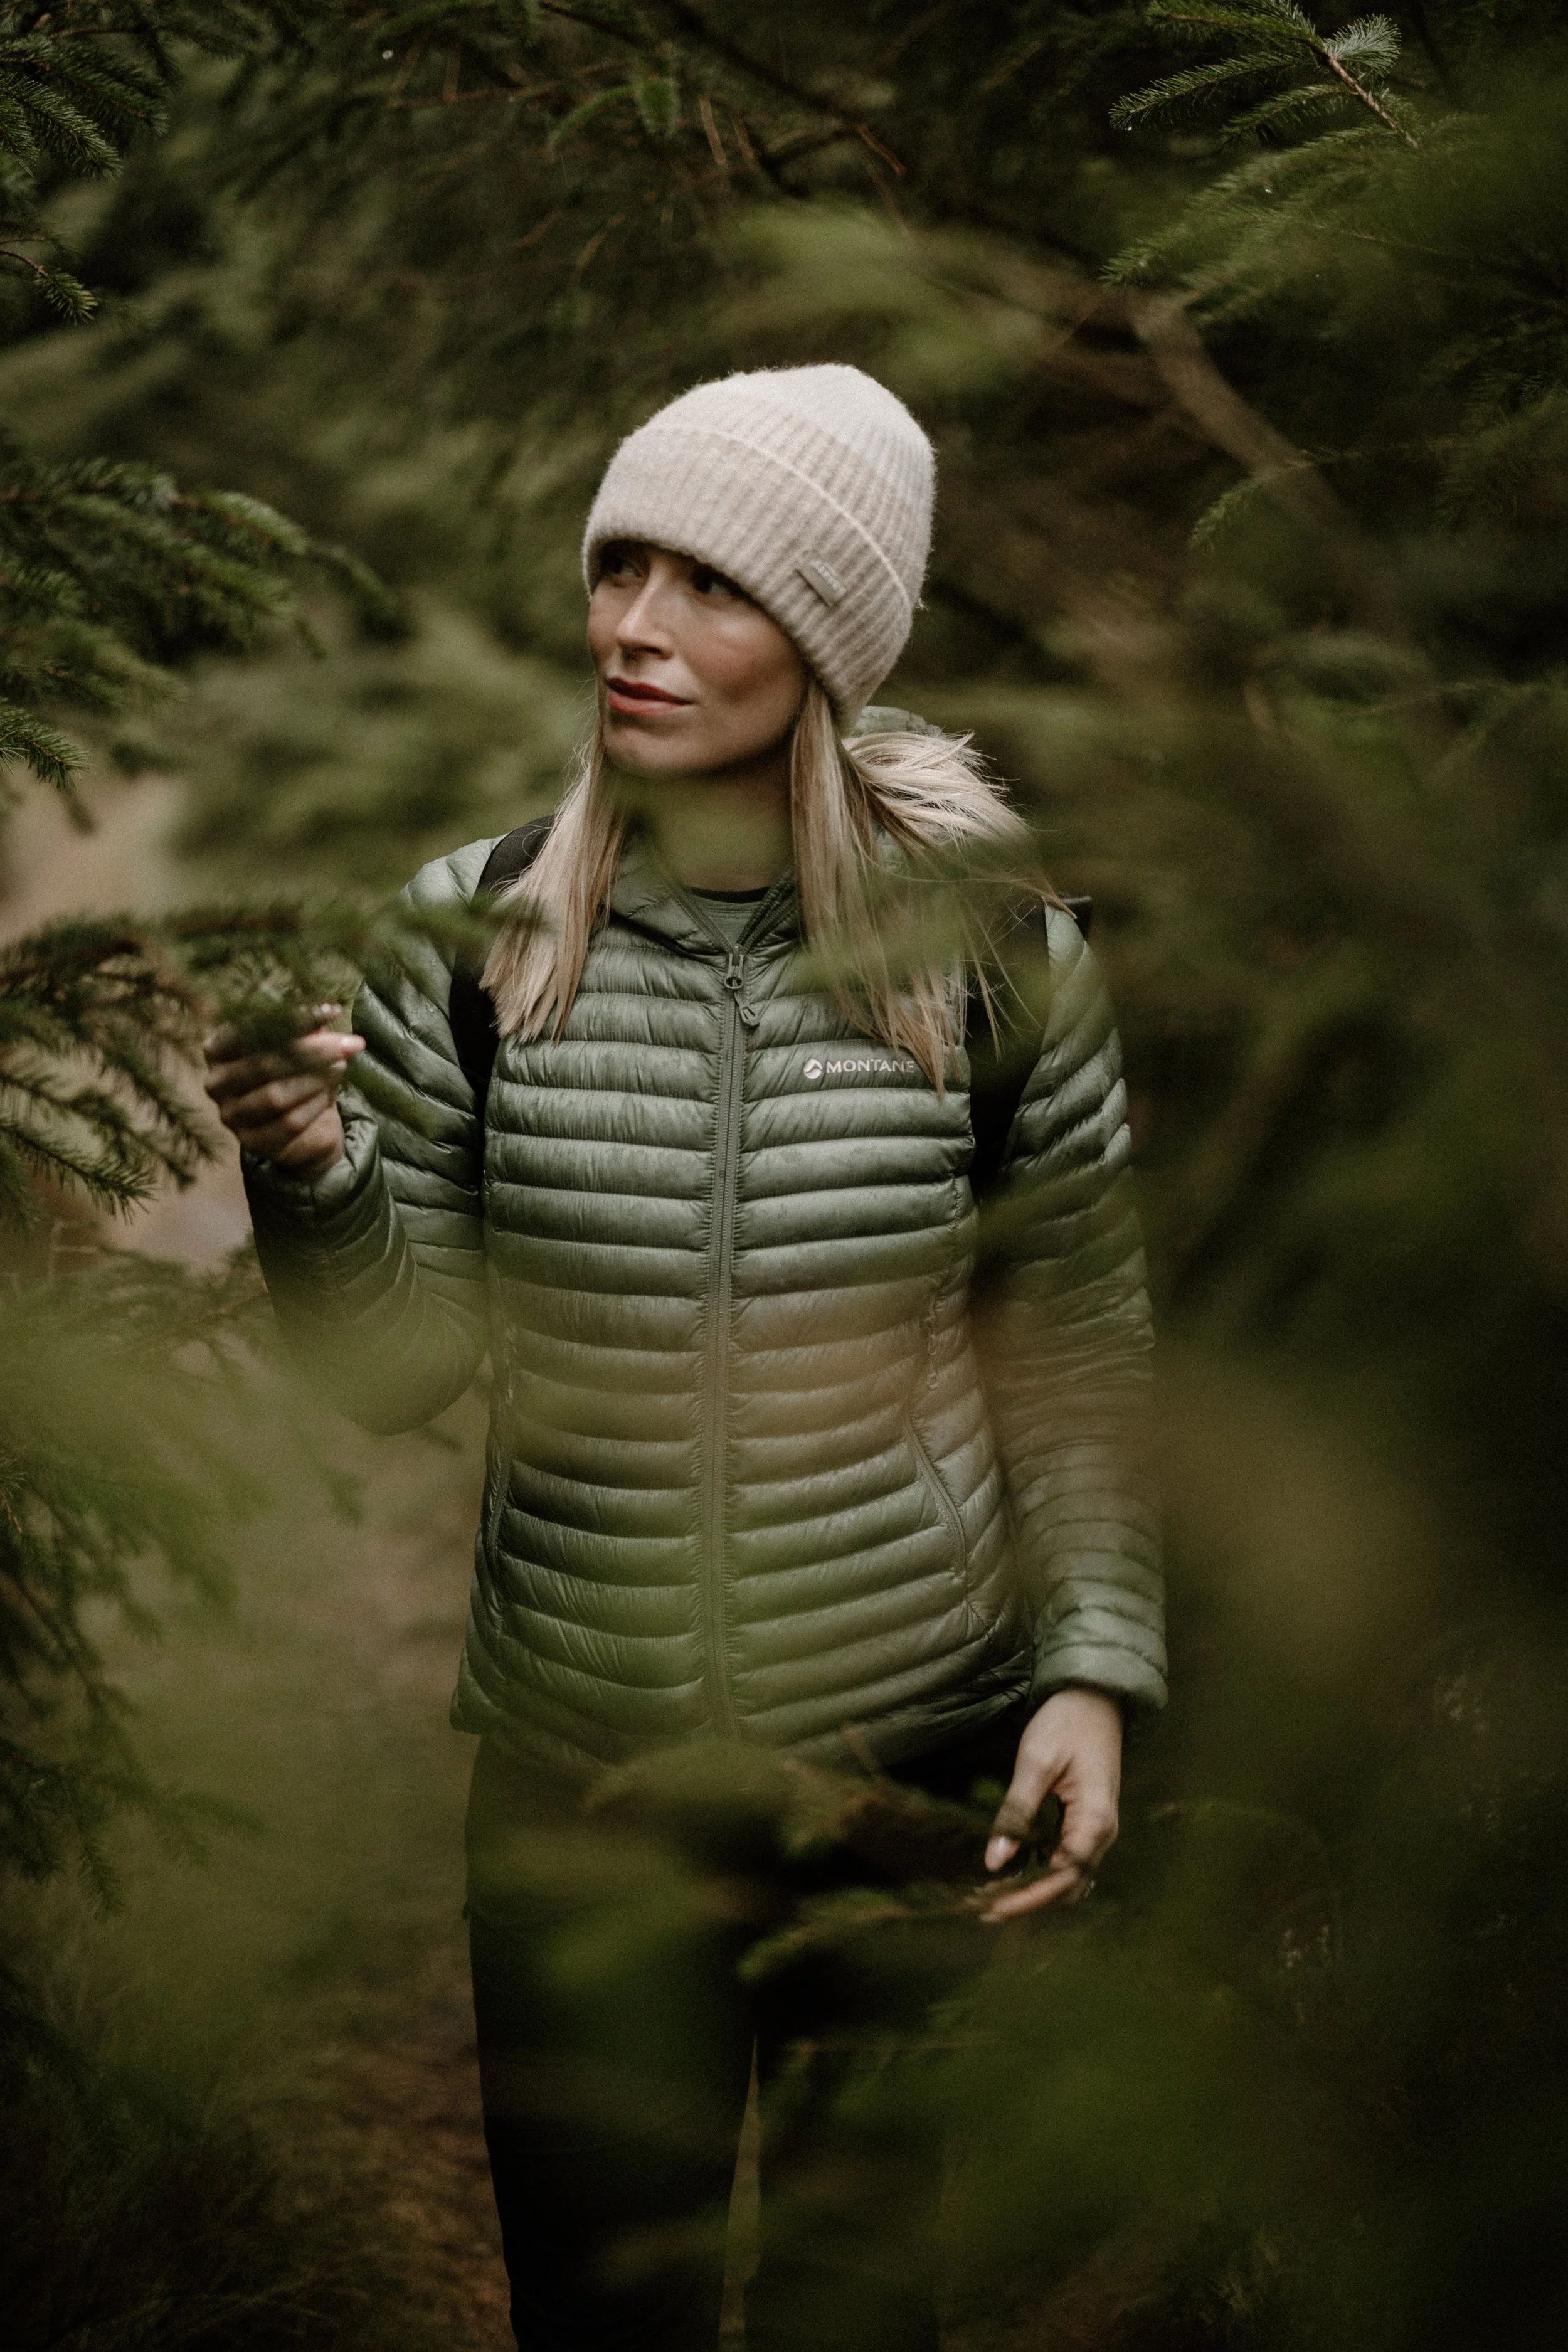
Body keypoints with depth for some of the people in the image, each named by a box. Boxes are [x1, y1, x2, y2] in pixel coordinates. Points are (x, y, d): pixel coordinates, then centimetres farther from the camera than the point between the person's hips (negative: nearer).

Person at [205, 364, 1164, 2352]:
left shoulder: (987, 940, -8)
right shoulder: (471, 934, -7)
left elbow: (1078, 1352, 1)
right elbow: (394, 1372, -4)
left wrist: (1097, 1664, -8)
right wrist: (308, 1171, -22)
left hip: (920, 1755, 0)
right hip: (576, 1770, 0)